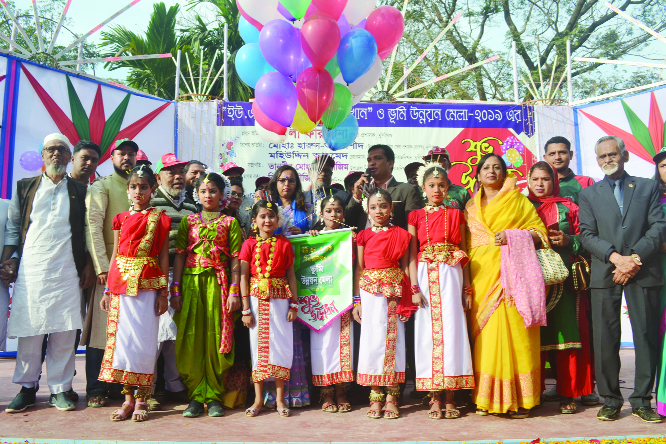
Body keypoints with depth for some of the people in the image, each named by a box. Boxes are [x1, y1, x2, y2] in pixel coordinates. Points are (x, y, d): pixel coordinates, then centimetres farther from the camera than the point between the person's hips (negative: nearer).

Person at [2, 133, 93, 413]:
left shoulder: (80, 192, 12)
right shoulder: (25, 188, 15)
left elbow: (88, 232, 10)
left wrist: (88, 266, 2)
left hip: (66, 271, -1)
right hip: (29, 269, 1)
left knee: (64, 331, -1)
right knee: (28, 329, 2)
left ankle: (60, 389, 9)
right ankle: (27, 388, 15)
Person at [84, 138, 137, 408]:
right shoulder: (101, 187, 3)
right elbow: (93, 226, -7)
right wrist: (102, 266, -16)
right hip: (109, 267, -4)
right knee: (102, 328, -3)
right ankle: (95, 390, 5)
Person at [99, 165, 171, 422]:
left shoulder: (160, 219, 3)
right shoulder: (121, 219, 12)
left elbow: (163, 256, 1)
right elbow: (115, 255, 13)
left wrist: (163, 291, -4)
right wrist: (108, 289, 9)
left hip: (147, 283, -3)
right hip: (121, 282, 3)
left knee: (144, 338, -2)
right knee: (121, 335, 3)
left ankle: (141, 399, 9)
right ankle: (128, 398, 13)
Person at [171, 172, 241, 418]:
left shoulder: (230, 222, 8)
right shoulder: (188, 221, 12)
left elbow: (235, 259, 3)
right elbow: (179, 256, 8)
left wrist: (234, 291, -5)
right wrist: (175, 289, 1)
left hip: (218, 283, -1)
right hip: (191, 281, 2)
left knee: (216, 337, -1)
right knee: (191, 337, -1)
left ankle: (214, 396, 9)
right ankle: (196, 395, 9)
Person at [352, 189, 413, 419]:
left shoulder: (401, 234, 7)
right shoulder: (364, 236, 8)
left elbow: (405, 266, 6)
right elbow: (359, 269, 8)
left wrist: (409, 295, -2)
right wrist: (357, 300, 4)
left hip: (394, 290, 0)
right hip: (370, 291, 0)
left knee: (394, 338, 0)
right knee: (372, 338, 0)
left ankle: (391, 397, 7)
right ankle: (375, 397, 8)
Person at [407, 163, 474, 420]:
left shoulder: (455, 215, 11)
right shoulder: (416, 216, 8)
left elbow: (463, 253, 9)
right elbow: (412, 254, 3)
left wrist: (467, 288, 3)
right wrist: (414, 288, -6)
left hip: (451, 275, 1)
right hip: (426, 277, 0)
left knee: (451, 328, -2)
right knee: (429, 329, -1)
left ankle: (450, 398, 6)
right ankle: (435, 398, 6)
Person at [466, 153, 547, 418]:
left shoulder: (518, 200, 13)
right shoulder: (471, 207, 21)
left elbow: (539, 232, 7)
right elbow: (465, 243, 17)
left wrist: (512, 236, -10)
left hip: (511, 272, -3)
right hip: (481, 274, 3)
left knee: (513, 328, -10)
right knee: (485, 331, -3)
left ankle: (518, 399, -4)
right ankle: (488, 398, 2)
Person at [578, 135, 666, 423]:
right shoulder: (588, 195, 14)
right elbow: (587, 235, 4)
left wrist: (635, 258, -11)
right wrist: (616, 257, -12)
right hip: (605, 274, 0)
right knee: (605, 339, -1)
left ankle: (642, 401, 12)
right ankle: (610, 401, 10)